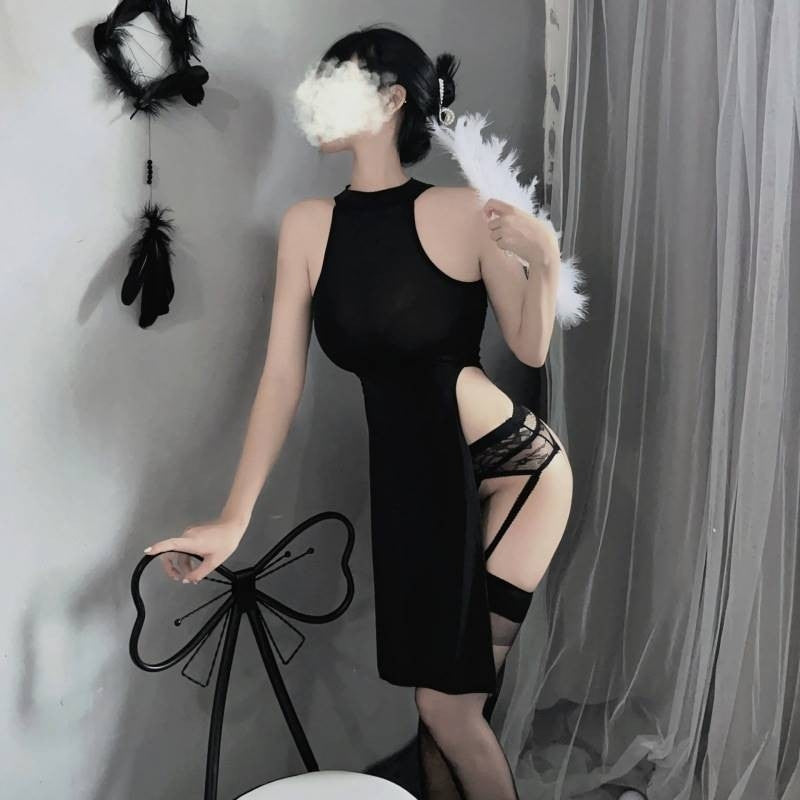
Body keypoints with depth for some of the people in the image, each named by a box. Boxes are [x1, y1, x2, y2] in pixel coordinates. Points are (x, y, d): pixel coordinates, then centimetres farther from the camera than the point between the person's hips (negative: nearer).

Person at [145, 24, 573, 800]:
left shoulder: (460, 213, -14)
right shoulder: (309, 225, -3)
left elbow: (530, 348, -4)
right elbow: (282, 376, -2)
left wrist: (544, 261, -23)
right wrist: (233, 519, -3)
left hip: (514, 468, -3)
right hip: (408, 480, 4)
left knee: (448, 704, -1)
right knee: (434, 694, 13)